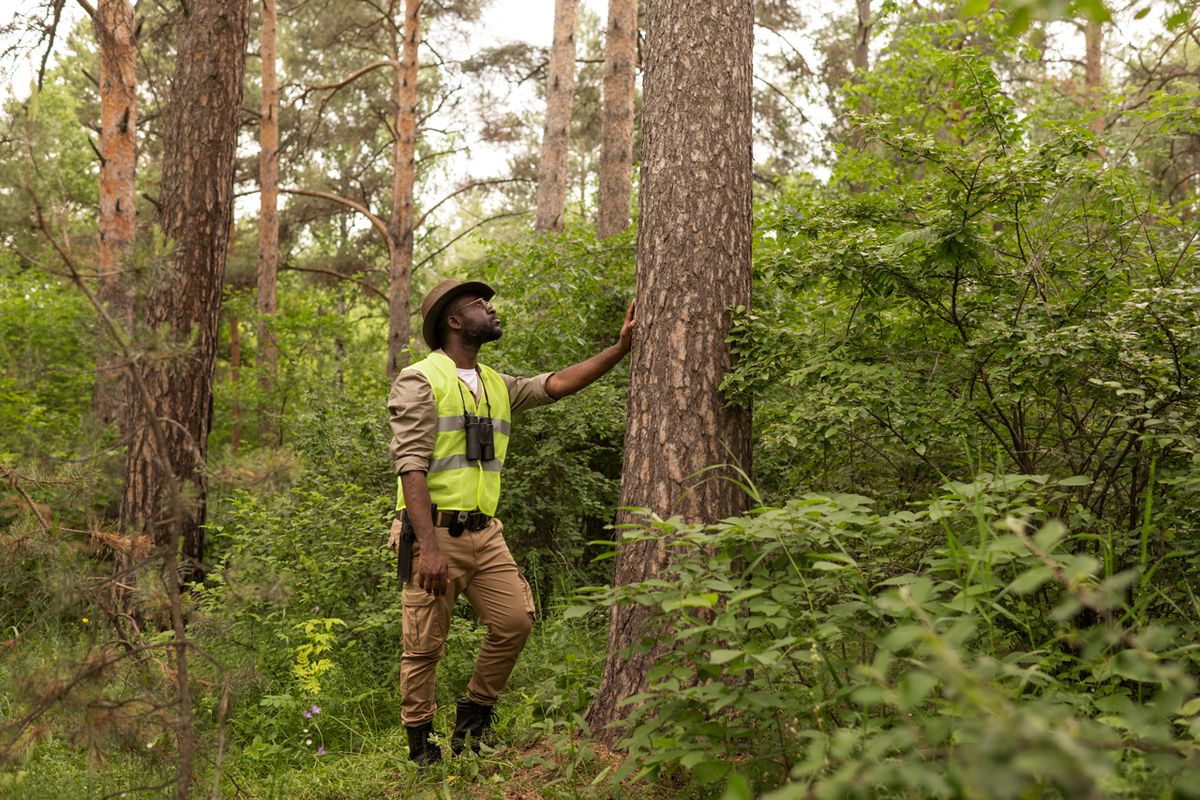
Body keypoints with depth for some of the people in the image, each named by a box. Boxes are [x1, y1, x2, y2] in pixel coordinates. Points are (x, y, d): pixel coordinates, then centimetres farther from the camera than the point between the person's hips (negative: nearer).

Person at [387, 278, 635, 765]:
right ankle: (421, 748, 16)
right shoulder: (419, 381, -7)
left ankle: (472, 723, 19)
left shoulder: (497, 386, 16)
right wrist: (428, 546, -25)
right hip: (433, 530, -7)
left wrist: (620, 347, -4)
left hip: (484, 532, 7)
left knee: (515, 620, 0)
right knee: (425, 646, 0)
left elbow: (556, 384, 4)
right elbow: (410, 466, -16)